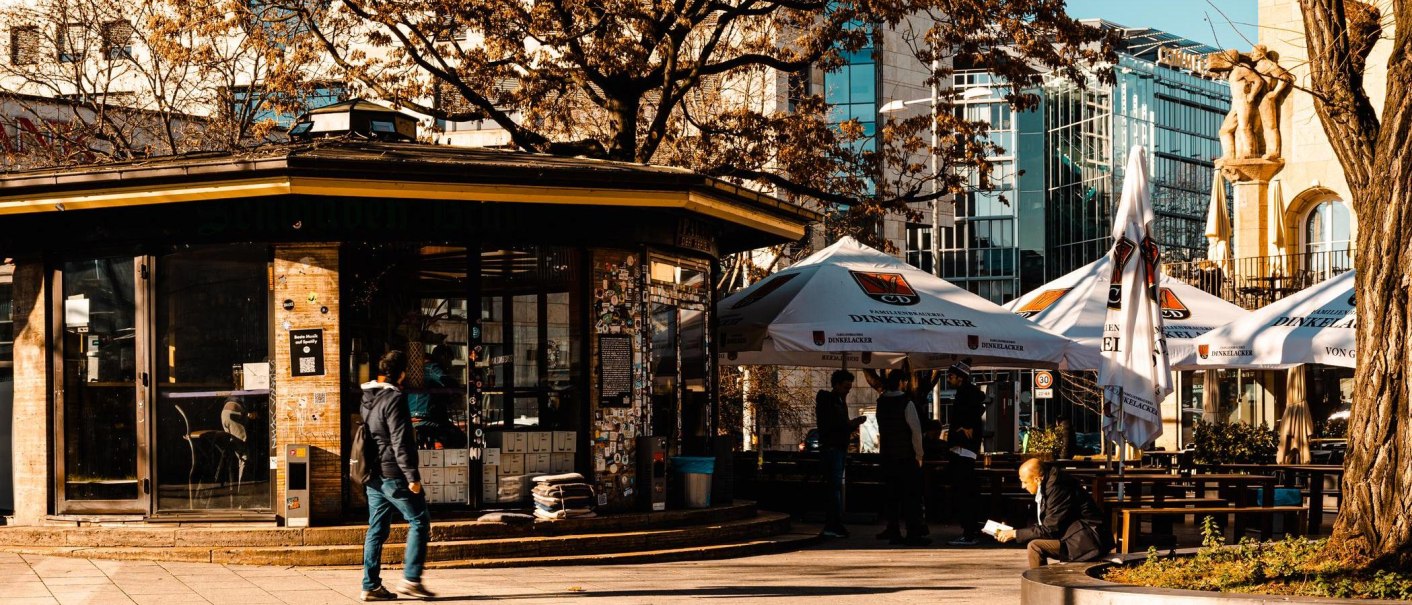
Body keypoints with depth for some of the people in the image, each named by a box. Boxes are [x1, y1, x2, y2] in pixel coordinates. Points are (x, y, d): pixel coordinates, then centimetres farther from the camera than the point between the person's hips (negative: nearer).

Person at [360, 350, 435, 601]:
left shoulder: (367, 398, 13)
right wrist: (412, 476, -18)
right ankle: (411, 579, -6)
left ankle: (371, 585, 8)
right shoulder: (394, 399, -14)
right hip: (392, 474, -9)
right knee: (419, 521, -1)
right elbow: (400, 441, -18)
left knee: (377, 529, 10)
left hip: (373, 475, 9)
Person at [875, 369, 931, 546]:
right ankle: (913, 533, -4)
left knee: (892, 494, 9)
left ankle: (893, 533, 8)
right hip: (906, 456, -6)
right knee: (911, 495, -2)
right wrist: (919, 454, -6)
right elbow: (915, 430, -13)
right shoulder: (905, 402, -13)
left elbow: (881, 429, 9)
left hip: (887, 455, 6)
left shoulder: (881, 403, 5)